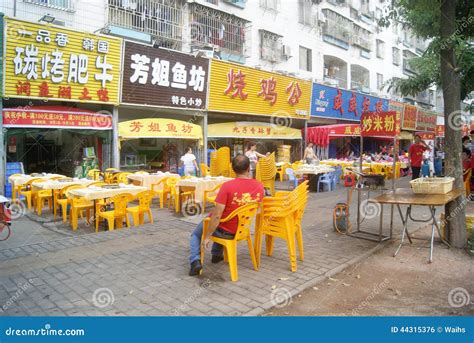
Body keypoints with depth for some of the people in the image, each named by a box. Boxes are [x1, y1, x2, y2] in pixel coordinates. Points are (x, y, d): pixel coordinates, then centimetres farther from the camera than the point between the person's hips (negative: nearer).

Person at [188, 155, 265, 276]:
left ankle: (195, 261, 5)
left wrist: (207, 237, -14)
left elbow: (217, 215, -25)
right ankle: (217, 254, 43)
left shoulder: (227, 186, -27)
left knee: (196, 234, 24)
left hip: (225, 231, -5)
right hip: (242, 230, 5)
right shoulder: (259, 186, -12)